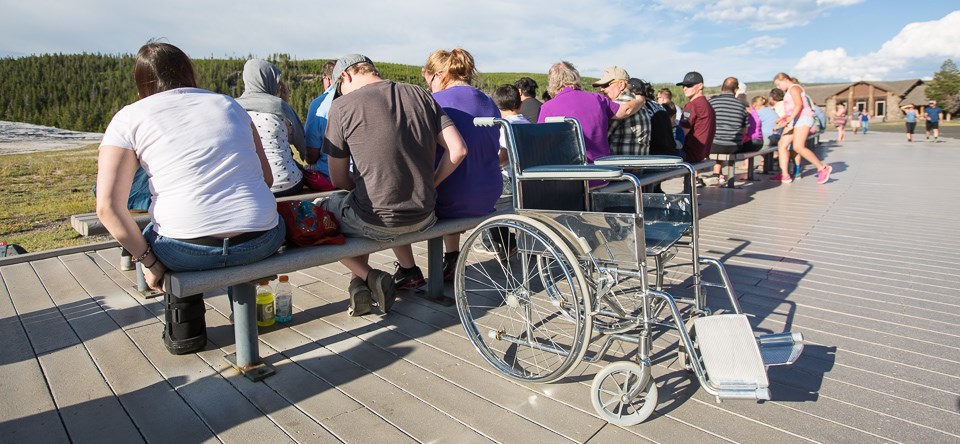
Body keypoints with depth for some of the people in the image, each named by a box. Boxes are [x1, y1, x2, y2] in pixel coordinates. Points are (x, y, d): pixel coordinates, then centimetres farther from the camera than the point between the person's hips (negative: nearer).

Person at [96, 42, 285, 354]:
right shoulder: (230, 105, 14)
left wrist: (148, 261, 6)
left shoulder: (129, 119, 7)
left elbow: (108, 207, -4)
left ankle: (185, 327, 30)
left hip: (187, 251, -1)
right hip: (262, 242, 2)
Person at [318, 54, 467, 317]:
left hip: (377, 221, -5)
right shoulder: (421, 95, 6)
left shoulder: (342, 106, -6)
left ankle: (366, 276, 5)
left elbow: (339, 180, -2)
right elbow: (458, 150, 1)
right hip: (424, 217, 5)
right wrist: (430, 185, 11)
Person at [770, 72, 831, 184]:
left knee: (798, 147, -22)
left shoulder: (794, 88, -5)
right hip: (794, 120, 10)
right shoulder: (789, 91, 25)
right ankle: (784, 175, -8)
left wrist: (789, 119, -27)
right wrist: (785, 117, 19)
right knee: (781, 145, -2)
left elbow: (799, 104, -19)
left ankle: (823, 168, -13)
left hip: (802, 118, -10)